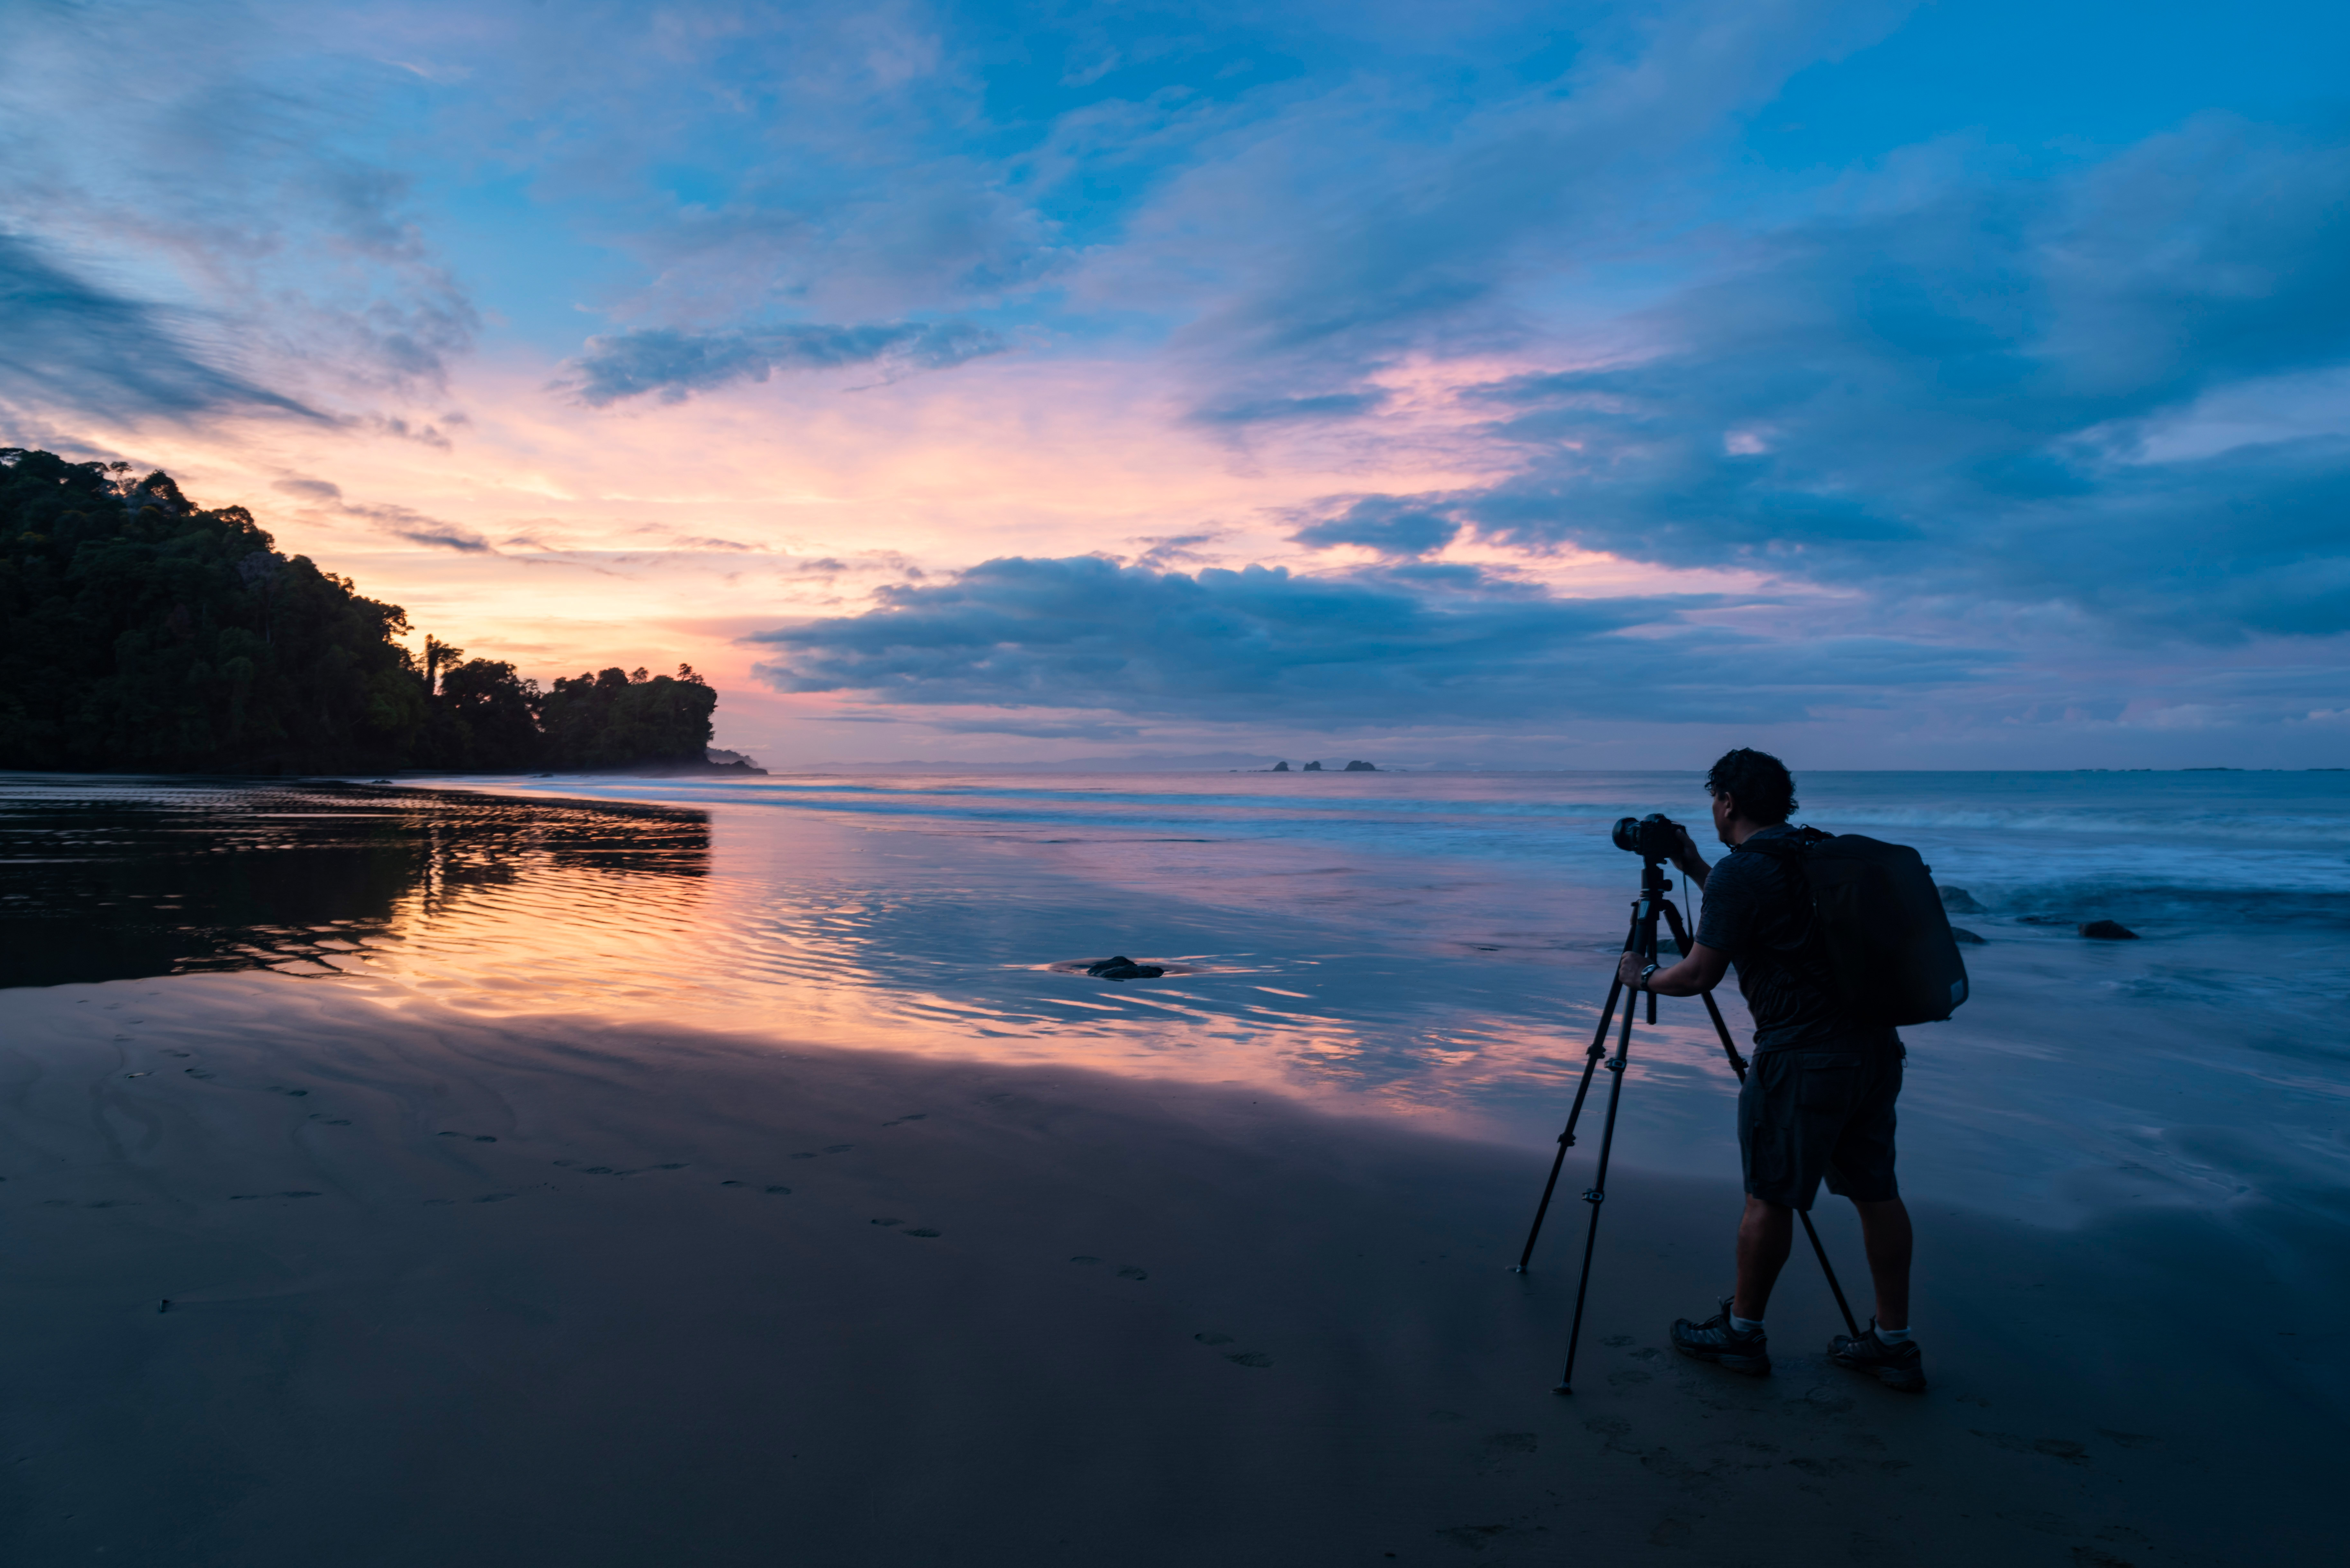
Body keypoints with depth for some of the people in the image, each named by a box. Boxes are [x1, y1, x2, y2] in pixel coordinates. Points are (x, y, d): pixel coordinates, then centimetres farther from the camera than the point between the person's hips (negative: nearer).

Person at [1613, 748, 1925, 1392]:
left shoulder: (1740, 871, -12)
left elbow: (1700, 974, -8)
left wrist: (1644, 976, 11)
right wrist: (1695, 868, 33)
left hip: (1803, 1060, -8)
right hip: (1874, 1048, 8)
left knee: (1770, 1195, 5)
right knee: (1875, 1190, 14)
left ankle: (1741, 1332, 18)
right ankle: (1894, 1343, 22)